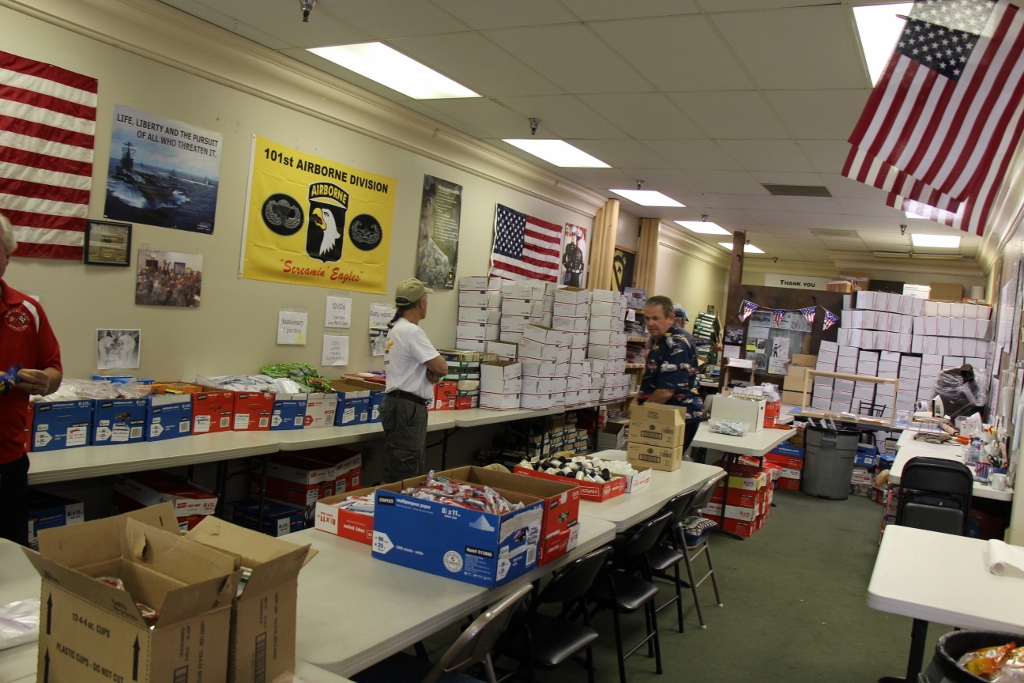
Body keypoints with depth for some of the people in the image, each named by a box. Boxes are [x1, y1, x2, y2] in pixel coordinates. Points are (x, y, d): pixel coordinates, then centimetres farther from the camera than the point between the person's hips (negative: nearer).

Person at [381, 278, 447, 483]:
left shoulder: (397, 329, 16)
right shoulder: (411, 331, -17)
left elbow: (432, 368, 16)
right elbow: (442, 368, -20)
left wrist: (431, 372, -6)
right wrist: (435, 371, 2)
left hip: (401, 406, 11)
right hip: (406, 409, -11)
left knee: (412, 472, 15)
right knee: (404, 475, -8)